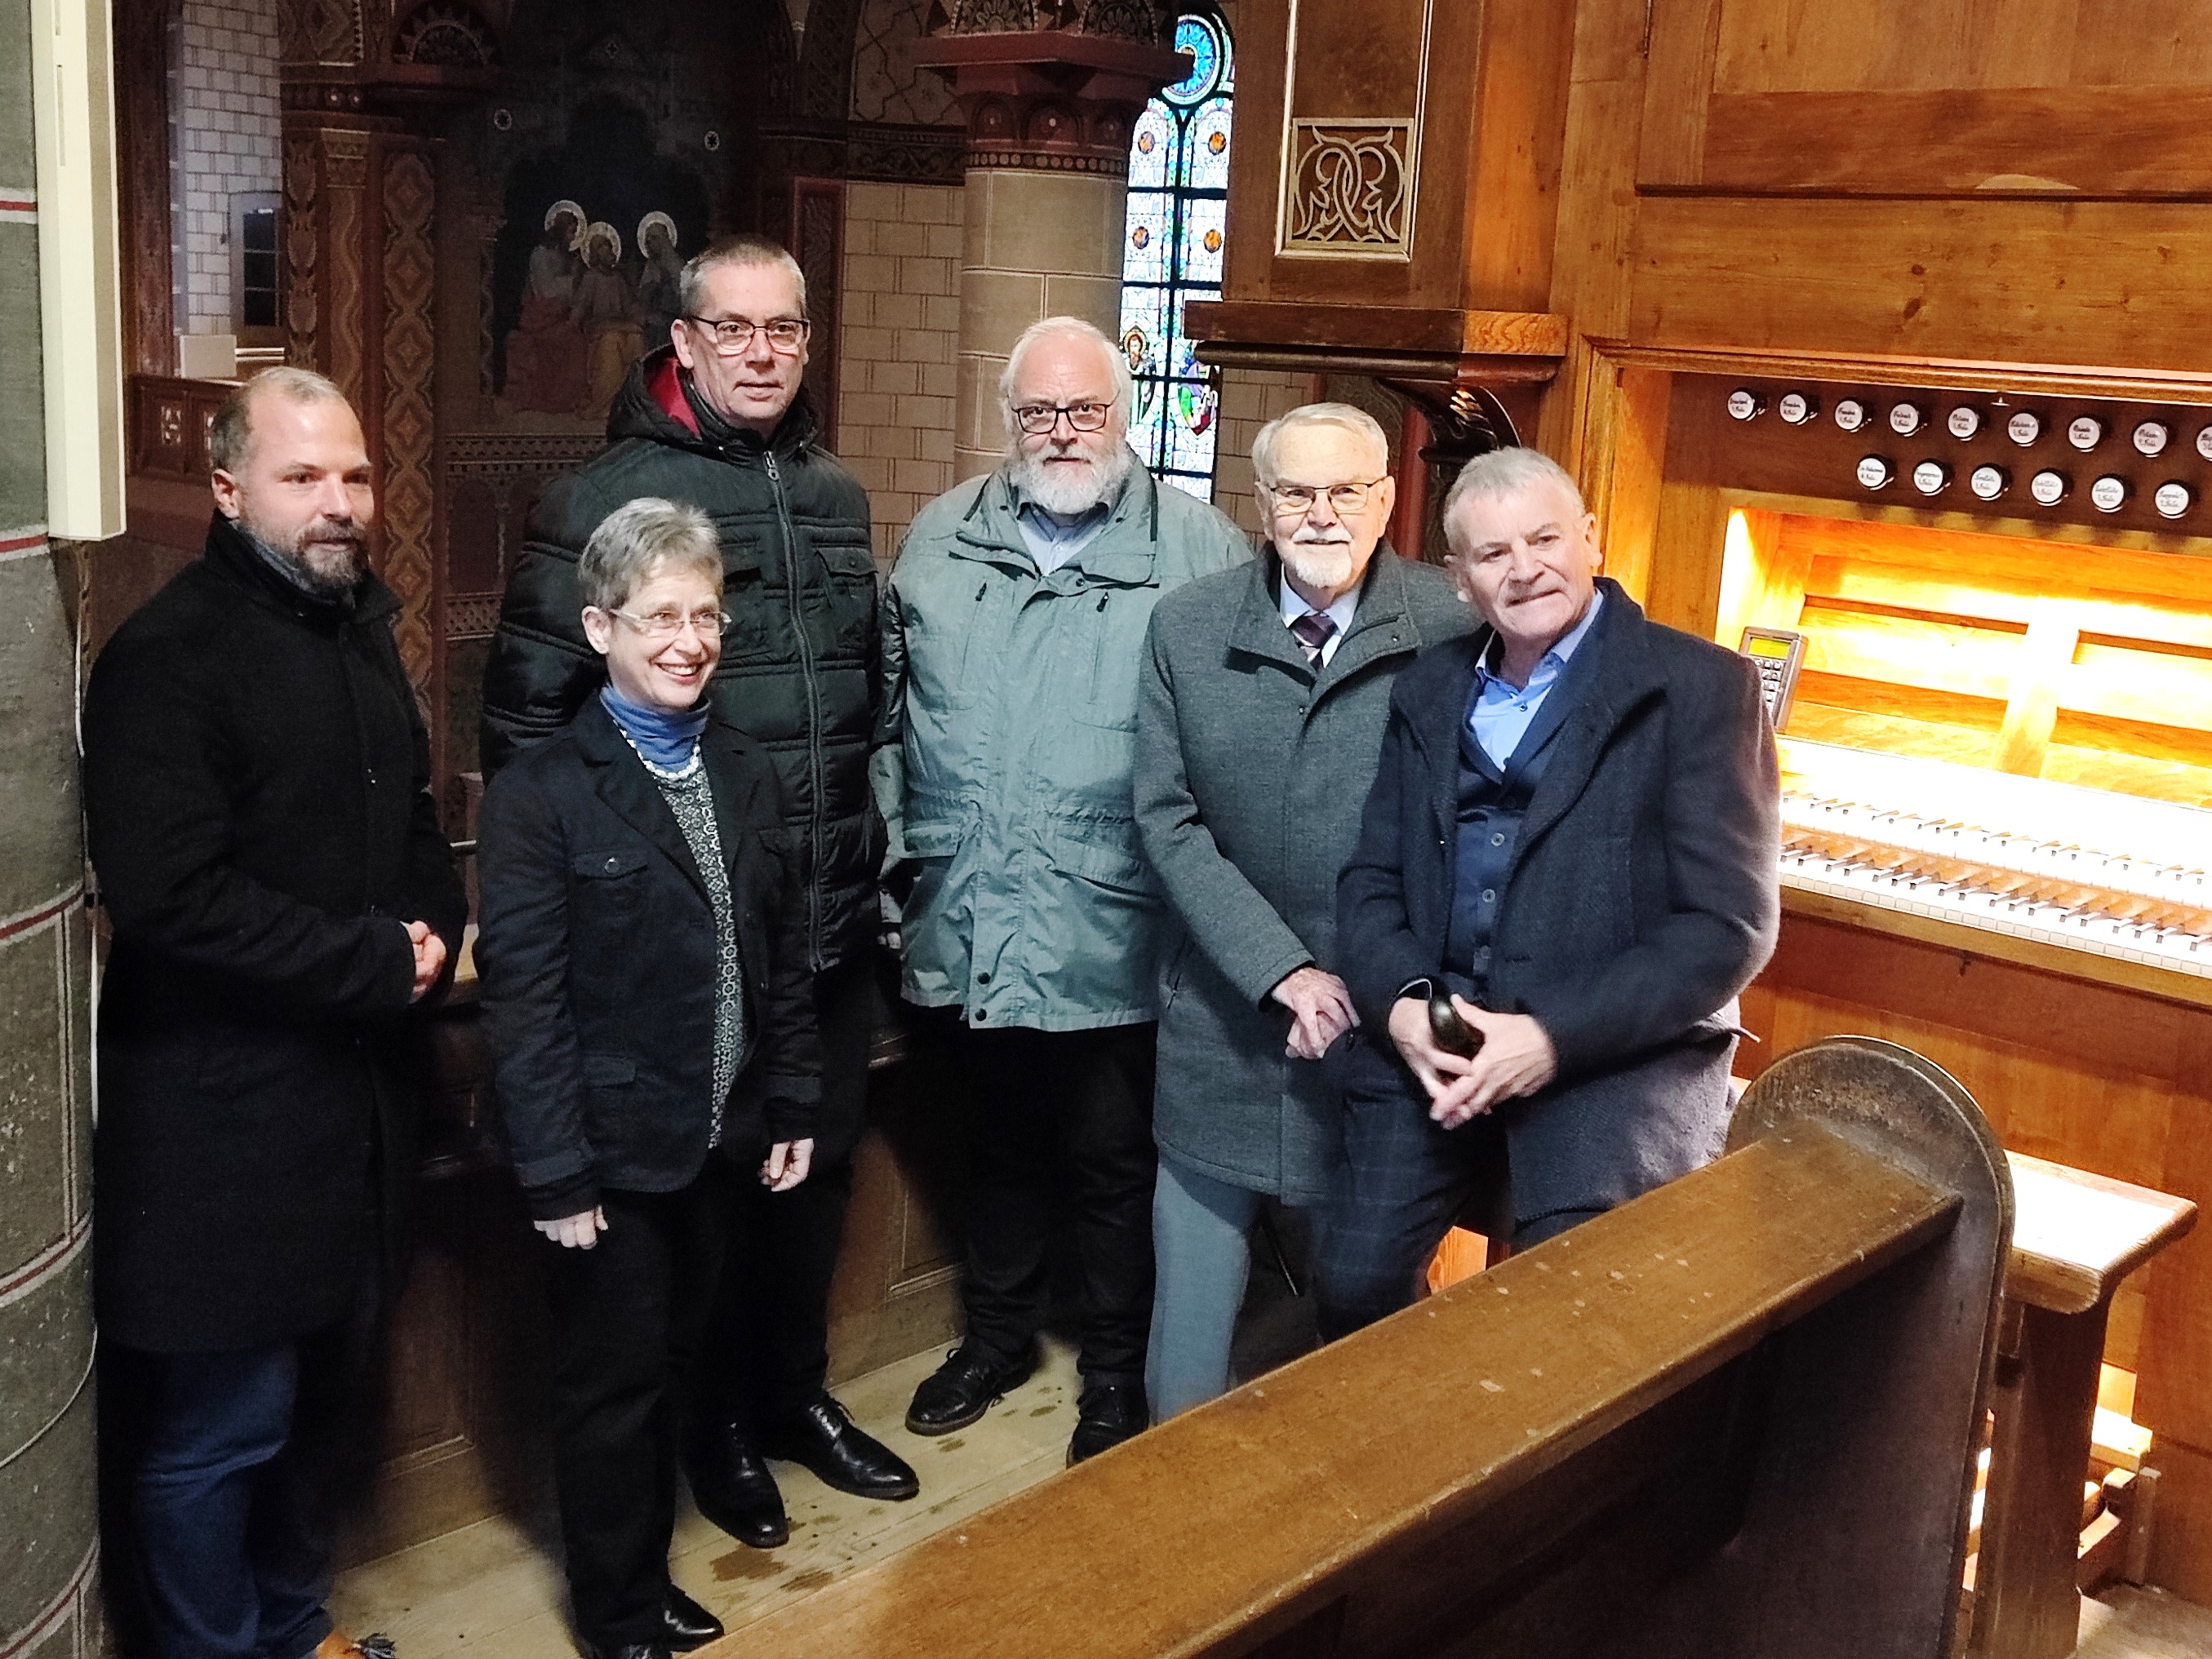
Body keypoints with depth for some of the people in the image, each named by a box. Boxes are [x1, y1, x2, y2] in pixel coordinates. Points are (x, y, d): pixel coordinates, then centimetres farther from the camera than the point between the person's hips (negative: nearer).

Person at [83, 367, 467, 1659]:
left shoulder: (362, 631, 13)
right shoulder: (170, 657, -14)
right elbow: (171, 895, -23)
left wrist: (434, 931, 1)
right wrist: (378, 966, -17)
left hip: (361, 1091, 8)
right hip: (225, 1119, -8)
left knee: (325, 1389, 19)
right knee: (220, 1425, 2)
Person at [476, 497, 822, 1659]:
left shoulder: (746, 775, 6)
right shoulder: (542, 796, -13)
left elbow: (785, 955, 10)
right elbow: (523, 999, -15)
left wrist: (793, 1105, 8)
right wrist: (556, 1175, -16)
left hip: (720, 1140, 5)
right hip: (613, 1149, -5)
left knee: (671, 1360, 18)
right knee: (612, 1386, 8)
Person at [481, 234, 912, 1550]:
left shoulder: (836, 494, 8)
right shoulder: (606, 498, -10)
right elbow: (528, 716, -8)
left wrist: (873, 850, 14)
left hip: (834, 920, 5)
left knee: (820, 1161, 17)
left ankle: (794, 1389, 38)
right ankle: (716, 1419, 32)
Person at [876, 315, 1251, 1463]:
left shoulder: (1199, 549, -5)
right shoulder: (941, 538, 7)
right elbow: (890, 713, 12)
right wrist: (898, 858, 8)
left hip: (1111, 943, -3)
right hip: (967, 933, 4)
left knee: (1113, 1163, 11)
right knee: (1000, 1142, 21)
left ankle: (1118, 1370, 31)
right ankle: (999, 1332, 41)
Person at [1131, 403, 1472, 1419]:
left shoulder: (1453, 628, -8)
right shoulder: (1186, 627, -1)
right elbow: (1167, 818, -2)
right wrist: (1286, 972, -11)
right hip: (1226, 1025, 2)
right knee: (1189, 1311, 11)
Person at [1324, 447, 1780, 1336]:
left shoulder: (1699, 687, -3)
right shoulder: (1428, 690, 15)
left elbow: (1730, 925, -9)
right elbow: (1371, 878, 13)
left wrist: (1556, 1037, -16)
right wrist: (1399, 1002, -8)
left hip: (1620, 1054, -4)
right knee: (1354, 1283, -5)